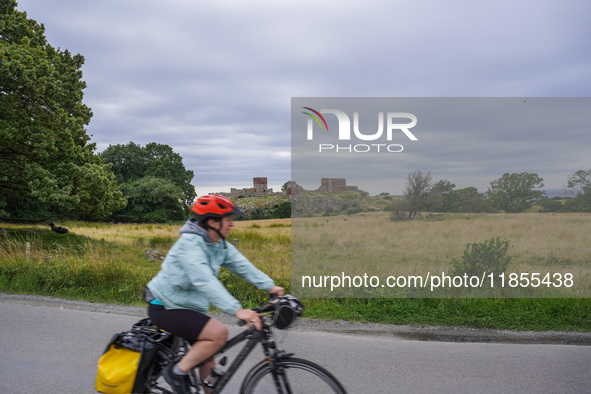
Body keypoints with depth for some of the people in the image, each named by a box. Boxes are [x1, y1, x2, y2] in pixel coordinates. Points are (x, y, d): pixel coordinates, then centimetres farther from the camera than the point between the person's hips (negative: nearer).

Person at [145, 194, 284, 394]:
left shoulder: (221, 245, 4)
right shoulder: (190, 244, -25)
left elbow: (242, 265, -3)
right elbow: (205, 281, -37)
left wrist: (270, 286, -17)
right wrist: (237, 310, -46)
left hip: (189, 306, 9)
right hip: (166, 308, -9)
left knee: (209, 364, 8)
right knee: (219, 332, -24)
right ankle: (177, 372, -9)